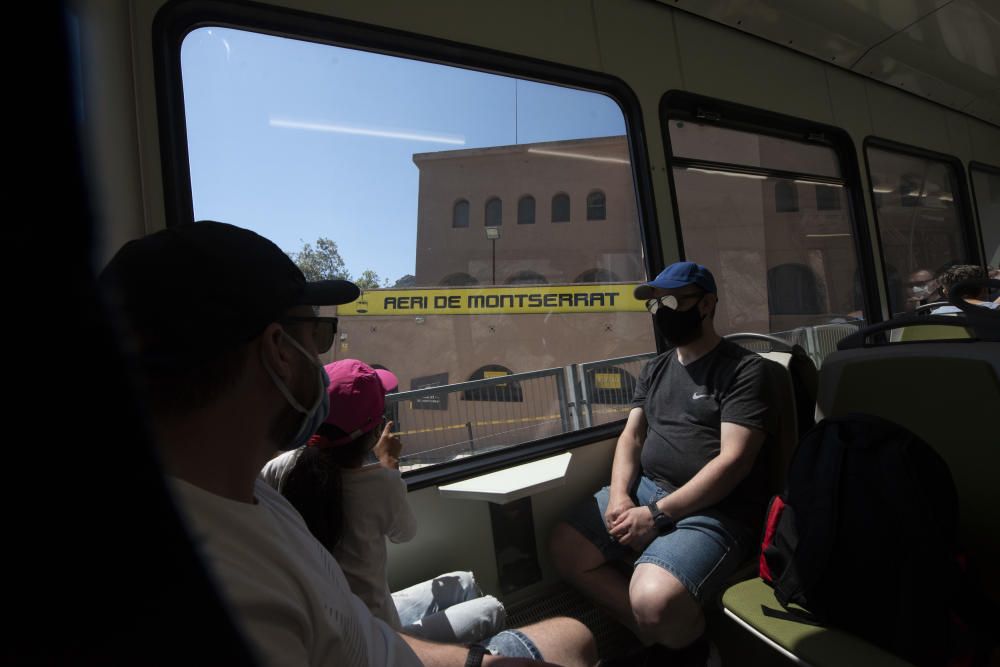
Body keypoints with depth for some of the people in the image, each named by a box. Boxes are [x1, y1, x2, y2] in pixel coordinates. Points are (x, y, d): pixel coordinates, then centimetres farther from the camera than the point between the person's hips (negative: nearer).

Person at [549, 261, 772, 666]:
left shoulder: (744, 370, -7)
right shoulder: (655, 369, 15)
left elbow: (734, 460, -16)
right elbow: (631, 437, 11)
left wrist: (659, 514, -19)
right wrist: (619, 496, -8)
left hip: (713, 509, -7)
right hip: (646, 490, 8)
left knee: (655, 601, -31)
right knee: (564, 547, -3)